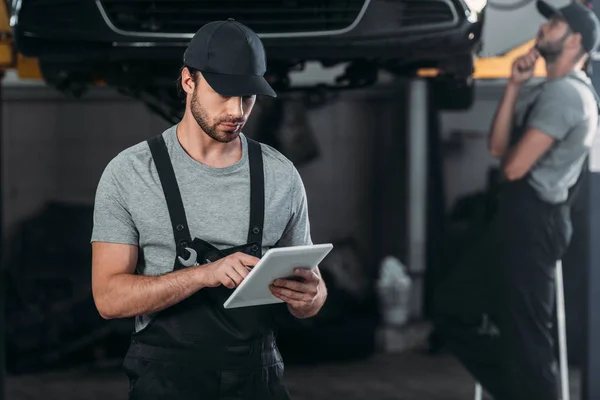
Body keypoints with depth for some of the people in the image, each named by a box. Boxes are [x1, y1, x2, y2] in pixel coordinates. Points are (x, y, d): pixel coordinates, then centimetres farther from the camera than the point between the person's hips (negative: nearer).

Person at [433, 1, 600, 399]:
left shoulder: (564, 91, -14)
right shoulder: (543, 90, 20)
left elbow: (514, 166, -17)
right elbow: (498, 146, 10)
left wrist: (509, 157, 7)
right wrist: (515, 85, 2)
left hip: (533, 223, -11)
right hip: (519, 219, 11)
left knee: (525, 336, -7)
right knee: (454, 306, 15)